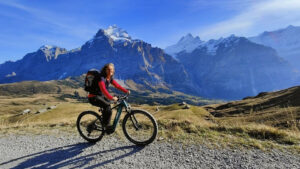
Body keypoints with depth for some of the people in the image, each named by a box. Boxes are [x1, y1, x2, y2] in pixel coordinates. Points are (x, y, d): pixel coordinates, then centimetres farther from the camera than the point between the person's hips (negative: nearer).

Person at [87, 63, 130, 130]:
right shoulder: (101, 78, -23)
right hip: (94, 97, -9)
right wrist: (111, 98, -51)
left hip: (101, 96, 9)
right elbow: (103, 90, -37)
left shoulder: (110, 78, 3)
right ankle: (105, 124, -14)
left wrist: (126, 91, -16)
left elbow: (117, 85, -2)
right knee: (107, 105, -26)